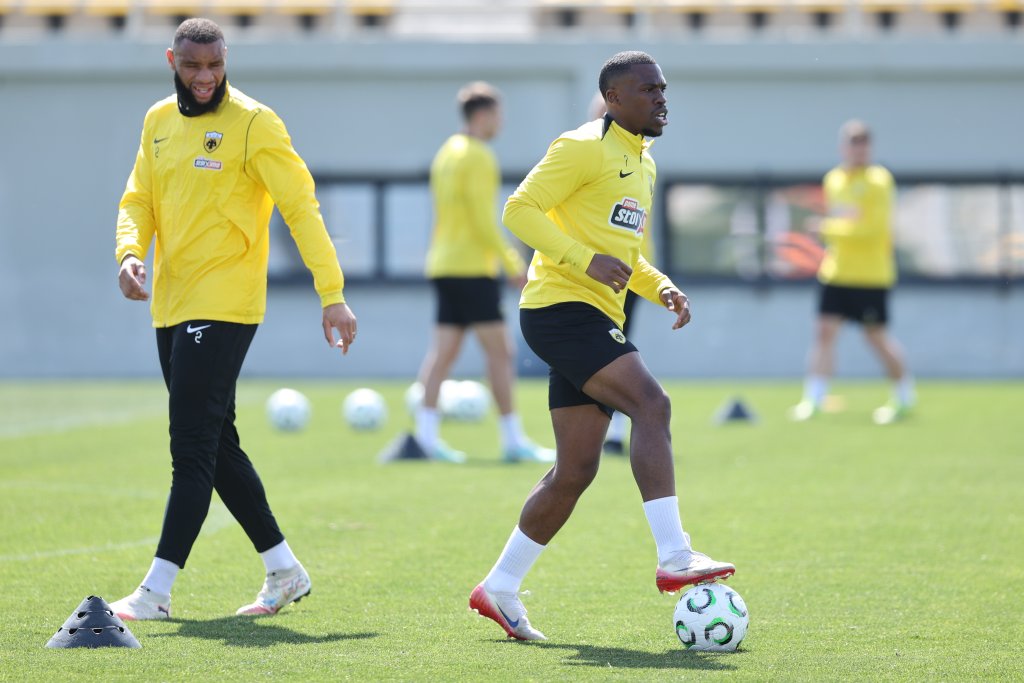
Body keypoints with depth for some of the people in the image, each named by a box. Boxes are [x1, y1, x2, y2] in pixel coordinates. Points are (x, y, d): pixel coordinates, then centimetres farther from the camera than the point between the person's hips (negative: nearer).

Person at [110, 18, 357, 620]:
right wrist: (130, 253, -9)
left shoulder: (253, 123, -9)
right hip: (170, 306, 8)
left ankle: (157, 591, -10)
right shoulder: (159, 122, 12)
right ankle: (285, 571, 22)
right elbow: (138, 200, 14)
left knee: (194, 447, -10)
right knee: (217, 445, 12)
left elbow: (301, 206, -10)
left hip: (223, 307, -8)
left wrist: (332, 294, -15)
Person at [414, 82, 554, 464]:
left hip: (444, 265, 9)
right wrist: (513, 265, -14)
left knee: (443, 351, 5)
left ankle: (426, 431, -2)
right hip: (473, 268, -9)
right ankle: (512, 439, -4)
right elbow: (483, 220, -18)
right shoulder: (477, 157, -12)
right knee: (499, 350, -5)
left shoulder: (447, 154, 16)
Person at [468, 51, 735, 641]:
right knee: (652, 404, -25)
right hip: (560, 307, -10)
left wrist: (661, 288, 12)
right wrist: (587, 260, -22)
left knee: (576, 471, 7)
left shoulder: (643, 165, 21)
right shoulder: (586, 148, -8)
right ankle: (674, 558, -29)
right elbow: (520, 210, -13)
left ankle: (500, 588, 15)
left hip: (597, 320, 10)